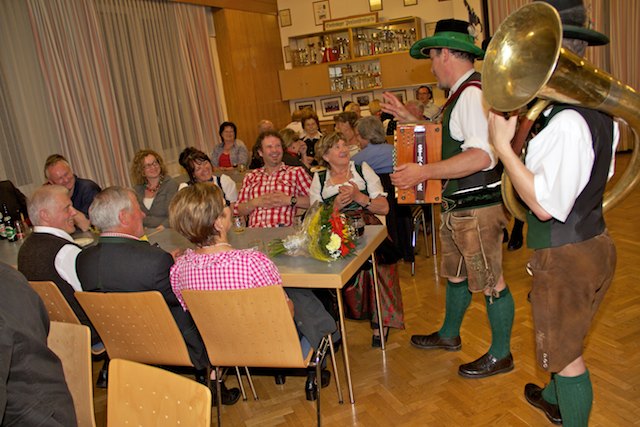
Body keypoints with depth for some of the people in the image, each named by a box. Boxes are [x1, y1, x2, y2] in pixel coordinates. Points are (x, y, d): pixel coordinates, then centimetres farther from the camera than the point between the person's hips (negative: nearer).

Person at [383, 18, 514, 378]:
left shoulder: (472, 92, -19)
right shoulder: (460, 94, 13)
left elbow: (482, 156, -29)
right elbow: (448, 139, 21)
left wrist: (425, 172, -29)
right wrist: (408, 117, 19)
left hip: (477, 207, -10)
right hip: (457, 206, 10)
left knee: (490, 282, 5)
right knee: (455, 274, 23)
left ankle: (501, 355, 24)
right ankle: (450, 334, 43)